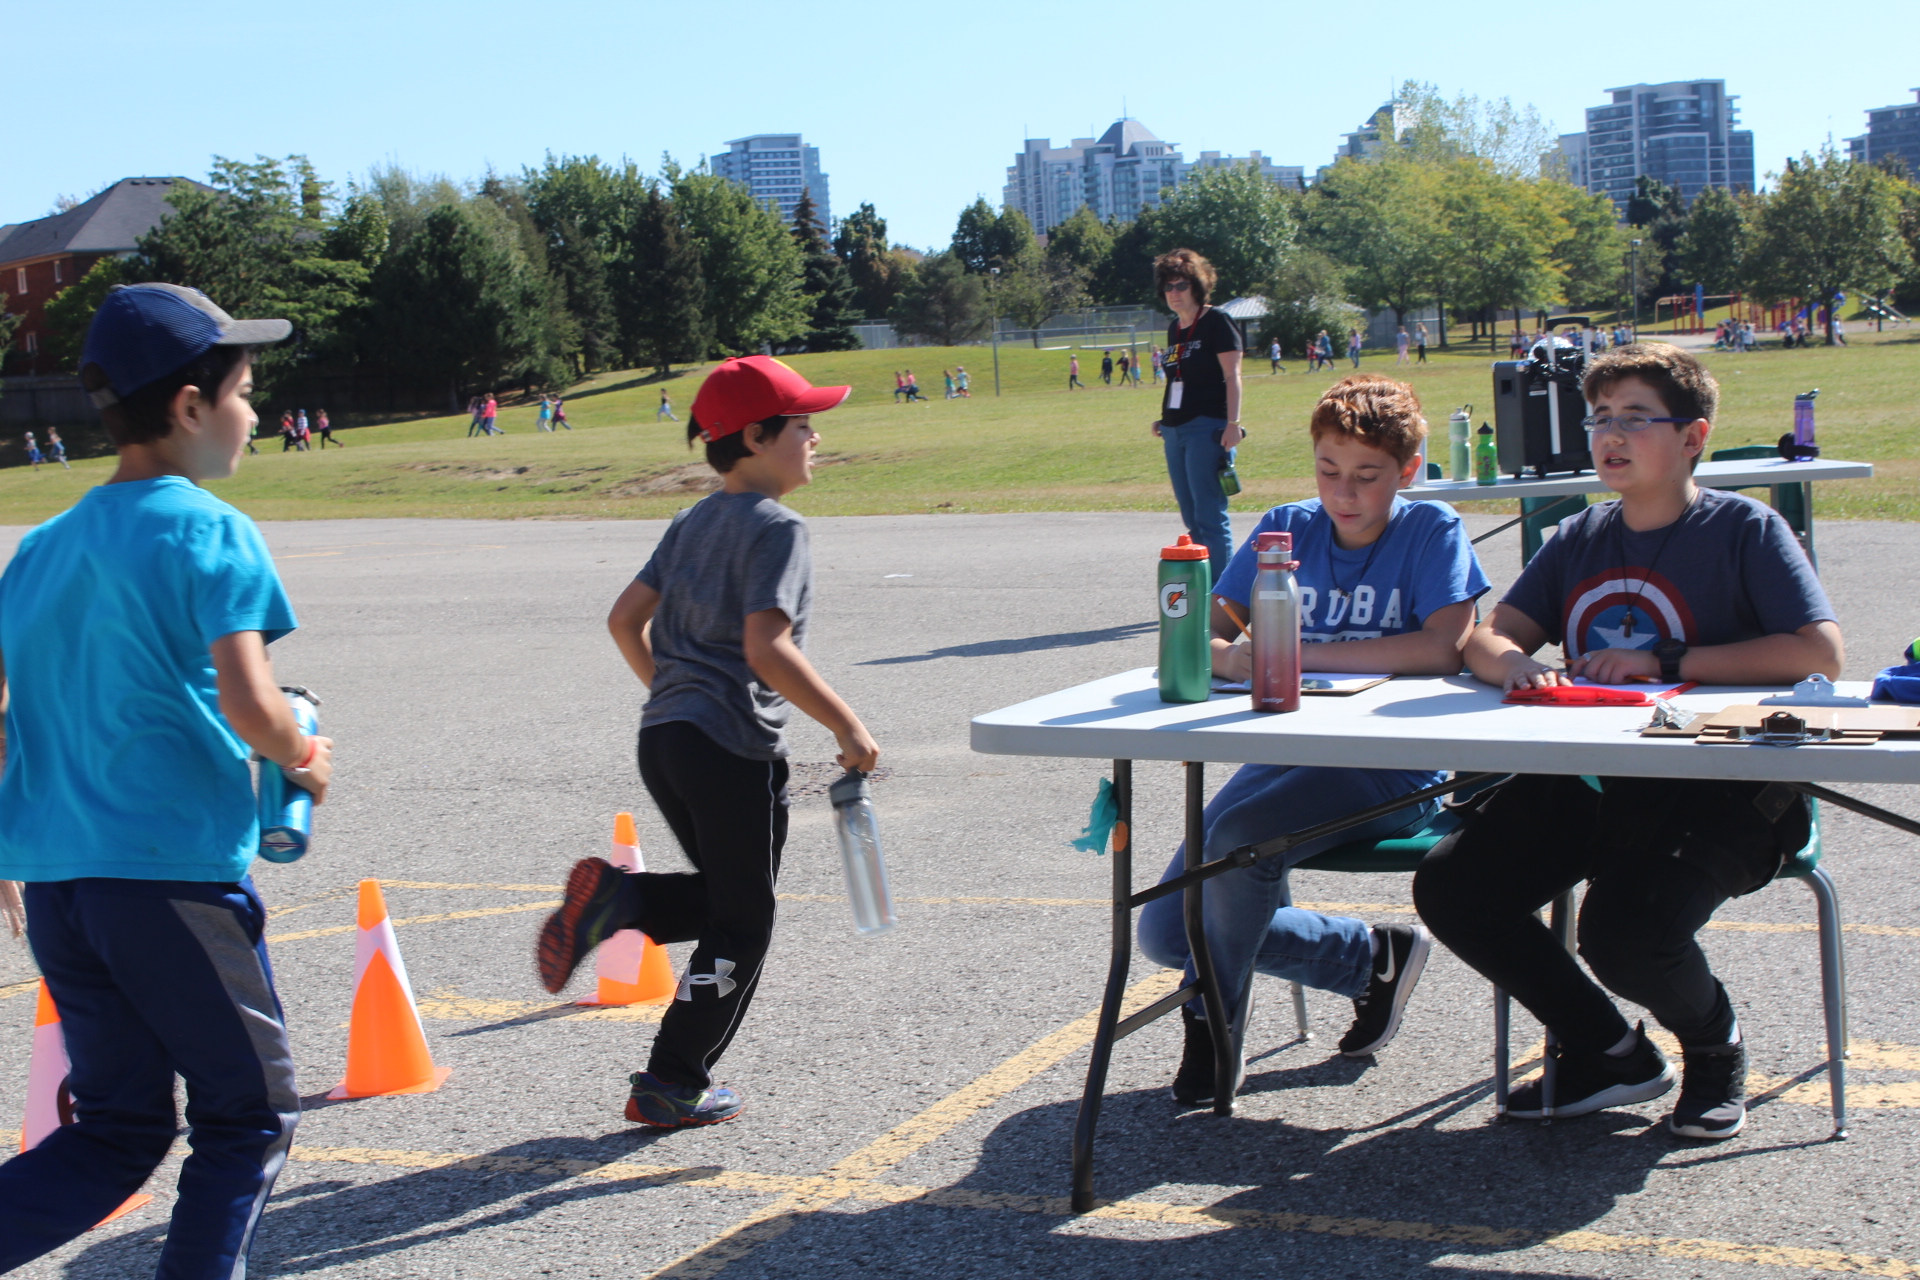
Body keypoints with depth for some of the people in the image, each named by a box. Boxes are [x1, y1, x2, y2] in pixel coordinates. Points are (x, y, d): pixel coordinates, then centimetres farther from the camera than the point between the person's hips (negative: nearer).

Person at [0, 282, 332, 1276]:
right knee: (247, 1119, 10)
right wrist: (303, 757, 1)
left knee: (117, 1131, 16)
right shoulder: (208, 531, -8)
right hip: (172, 868, -7)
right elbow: (249, 706, -18)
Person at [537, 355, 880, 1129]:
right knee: (740, 924, 6)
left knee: (719, 898, 23)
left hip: (662, 738, 8)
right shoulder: (777, 528, -11)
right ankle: (671, 1087, 10)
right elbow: (766, 648, -21)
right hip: (734, 747, -8)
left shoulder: (693, 522, 15)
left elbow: (625, 618, 16)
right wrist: (847, 726, -16)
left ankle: (615, 898, -2)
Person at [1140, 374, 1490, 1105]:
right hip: (1289, 755, 6)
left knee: (1239, 832, -33)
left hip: (1392, 773, -6)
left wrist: (1303, 653, -20)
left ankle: (1215, 1030, -7)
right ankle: (1372, 956, 10)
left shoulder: (1432, 531, -5)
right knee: (1167, 932, -6)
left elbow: (1444, 647, -22)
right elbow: (1201, 636, 5)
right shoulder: (1285, 530, 7)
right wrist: (1230, 655, -21)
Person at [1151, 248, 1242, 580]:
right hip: (1175, 431, 8)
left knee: (1210, 518, -9)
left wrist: (1233, 422, -19)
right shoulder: (1174, 328, 17)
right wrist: (1163, 418, 17)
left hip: (1207, 428, -8)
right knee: (1191, 519, 11)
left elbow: (1232, 375, -11)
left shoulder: (1216, 322, -5)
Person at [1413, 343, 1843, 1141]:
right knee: (1450, 889, -12)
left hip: (1713, 788, -6)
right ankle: (1608, 1052, 8)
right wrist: (1516, 663, -18)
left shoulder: (1745, 530, -1)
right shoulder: (1577, 542, 15)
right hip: (1587, 781, 6)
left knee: (1625, 935, -31)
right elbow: (1486, 641, 8)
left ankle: (1713, 1044, 8)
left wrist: (1668, 663, -14)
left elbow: (1820, 654, -13)